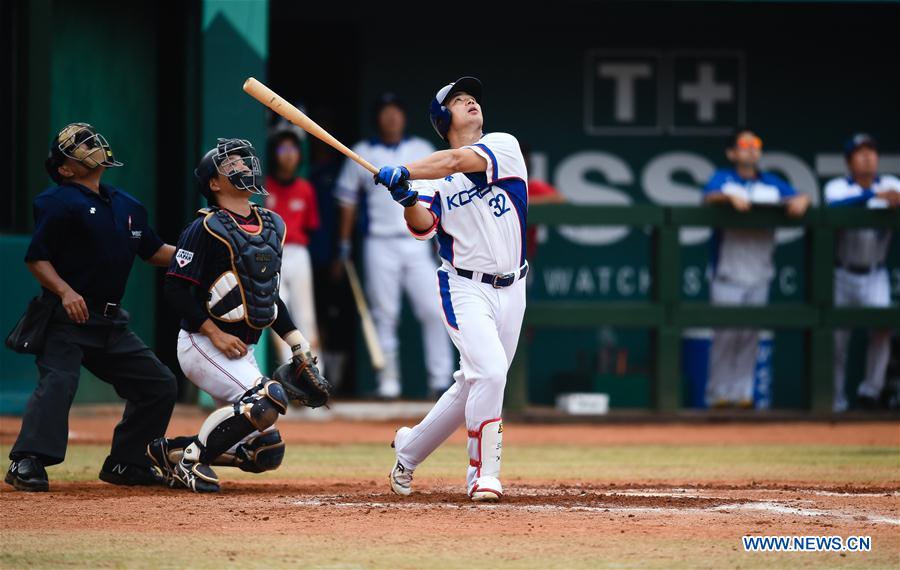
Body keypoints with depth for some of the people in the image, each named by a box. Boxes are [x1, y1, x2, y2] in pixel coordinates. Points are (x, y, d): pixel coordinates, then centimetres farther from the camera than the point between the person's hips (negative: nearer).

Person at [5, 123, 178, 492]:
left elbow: (153, 251, 23)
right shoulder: (59, 204, -10)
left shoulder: (128, 206, 13)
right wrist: (65, 292, -26)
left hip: (111, 323, 8)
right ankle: (26, 464, -29)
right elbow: (36, 258, -12)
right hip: (67, 319, -8)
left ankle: (124, 464, 17)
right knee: (58, 381, -27)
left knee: (160, 385, 9)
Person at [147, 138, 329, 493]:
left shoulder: (272, 226, 13)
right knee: (267, 397, -30)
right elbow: (177, 290, -15)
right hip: (202, 345, -8)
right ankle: (191, 460, -13)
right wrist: (216, 334, -21)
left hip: (242, 353, 8)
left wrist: (300, 347, 13)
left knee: (267, 453, 1)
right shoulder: (207, 229, -11)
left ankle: (171, 452, 16)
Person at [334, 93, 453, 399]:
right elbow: (348, 201, 9)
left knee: (433, 311, -9)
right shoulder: (362, 154, 7)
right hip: (380, 245, -1)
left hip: (417, 244, 1)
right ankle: (388, 381, 3)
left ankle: (440, 380, -7)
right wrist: (343, 247, 5)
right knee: (384, 315, -1)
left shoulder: (422, 150, 10)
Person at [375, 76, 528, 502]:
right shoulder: (433, 175, 3)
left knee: (471, 387, 9)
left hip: (511, 290, 3)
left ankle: (409, 450, 29)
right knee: (490, 372, -21)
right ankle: (484, 474, -13)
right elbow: (422, 227, -12)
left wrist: (404, 173, -24)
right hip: (464, 288, -3)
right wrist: (408, 200, -31)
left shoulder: (504, 146, 2)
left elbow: (462, 160, -18)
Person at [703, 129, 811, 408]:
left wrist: (800, 201, -17)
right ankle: (718, 393, 0)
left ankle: (743, 392, 8)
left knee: (751, 335, 3)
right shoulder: (723, 179, 5)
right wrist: (730, 197, -35)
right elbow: (709, 197, -15)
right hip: (729, 272, -4)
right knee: (725, 334, -5)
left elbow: (800, 197, 7)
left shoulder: (772, 183, 16)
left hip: (759, 274, 4)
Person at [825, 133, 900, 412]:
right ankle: (836, 400, 18)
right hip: (842, 274, -1)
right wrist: (875, 195, -44)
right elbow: (835, 206, -32)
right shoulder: (838, 187, -9)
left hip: (875, 275, 1)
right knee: (837, 339, 4)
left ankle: (871, 390, -8)